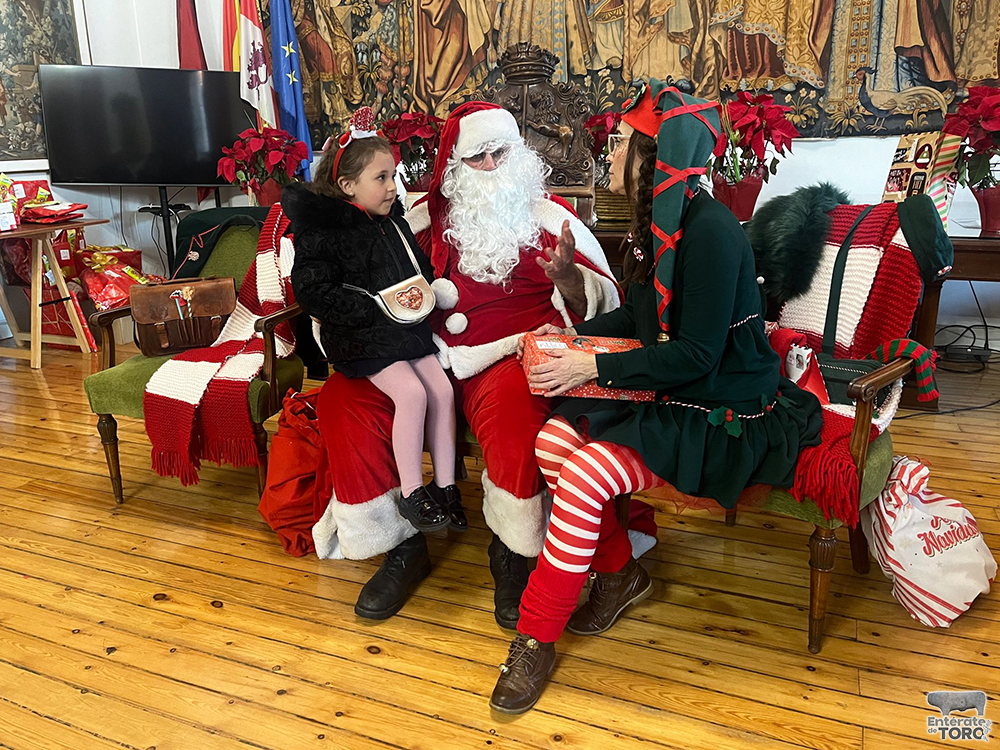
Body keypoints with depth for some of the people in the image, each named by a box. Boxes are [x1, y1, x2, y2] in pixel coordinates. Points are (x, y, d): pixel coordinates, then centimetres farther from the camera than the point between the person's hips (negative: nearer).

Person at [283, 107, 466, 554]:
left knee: (442, 388, -7)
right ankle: (411, 492, -8)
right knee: (411, 393, -23)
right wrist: (374, 308, -21)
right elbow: (314, 291, -16)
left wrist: (421, 292, 3)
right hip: (361, 337, -7)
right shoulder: (323, 232, -11)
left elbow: (421, 269, 25)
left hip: (406, 327, 7)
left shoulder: (393, 223, 12)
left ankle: (445, 485, 4)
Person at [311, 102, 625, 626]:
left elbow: (606, 298, -4)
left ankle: (512, 553, -12)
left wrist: (567, 277, -26)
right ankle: (400, 545, -4)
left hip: (509, 359, -4)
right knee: (342, 398, -15)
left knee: (509, 407, -37)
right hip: (431, 357, 4)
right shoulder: (431, 218, 14)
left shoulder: (548, 217, 5)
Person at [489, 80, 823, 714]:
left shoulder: (709, 230, -22)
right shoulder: (657, 220, 7)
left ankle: (536, 639, -4)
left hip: (724, 412, -8)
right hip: (666, 393, 9)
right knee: (553, 440, -10)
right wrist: (576, 333, 5)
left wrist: (594, 367, -22)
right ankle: (620, 572, 11)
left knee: (583, 477, -23)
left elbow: (695, 356, -24)